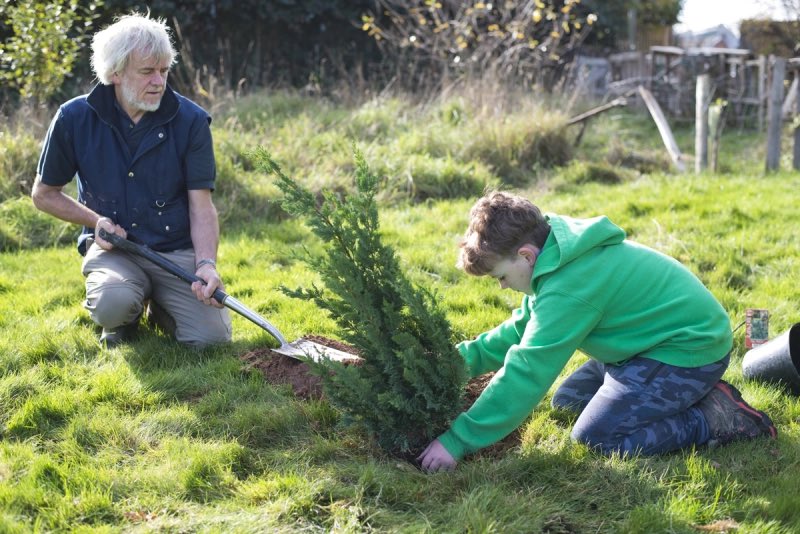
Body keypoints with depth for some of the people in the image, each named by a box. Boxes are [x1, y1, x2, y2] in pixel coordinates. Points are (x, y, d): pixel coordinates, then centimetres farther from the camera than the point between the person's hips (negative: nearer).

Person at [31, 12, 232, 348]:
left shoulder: (190, 121, -7)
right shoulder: (74, 119, -6)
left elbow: (201, 205, -7)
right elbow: (44, 194, 6)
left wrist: (206, 264, -24)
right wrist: (96, 220, -10)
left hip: (178, 249, 1)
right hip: (113, 248, -1)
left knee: (212, 336, -18)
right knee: (113, 303, -34)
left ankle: (160, 307, 18)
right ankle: (125, 318, 7)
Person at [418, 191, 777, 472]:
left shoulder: (569, 286, -30)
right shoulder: (558, 255, -1)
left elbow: (524, 374, -31)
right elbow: (522, 329, 10)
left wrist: (457, 442, -28)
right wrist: (465, 359, -5)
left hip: (689, 348, -10)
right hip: (667, 334, 10)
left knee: (595, 436, -15)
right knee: (566, 402, 14)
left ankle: (716, 418, -5)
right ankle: (692, 396, 15)